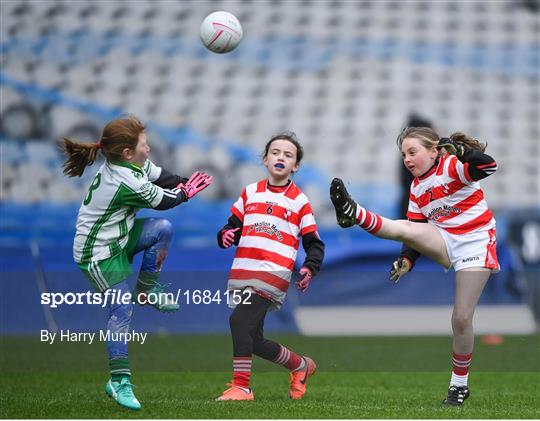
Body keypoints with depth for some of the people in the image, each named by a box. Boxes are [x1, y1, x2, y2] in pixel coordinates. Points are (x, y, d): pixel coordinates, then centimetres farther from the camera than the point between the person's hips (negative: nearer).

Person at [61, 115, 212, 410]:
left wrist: (188, 183, -8)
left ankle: (146, 289, 11)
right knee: (121, 313, -9)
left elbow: (161, 176, 7)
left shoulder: (127, 164, -3)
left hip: (116, 239, 9)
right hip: (99, 255, -9)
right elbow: (162, 201, -13)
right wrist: (186, 193, 6)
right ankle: (119, 382, -2)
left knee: (162, 229, -7)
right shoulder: (128, 183, -29)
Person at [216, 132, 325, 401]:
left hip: (273, 274, -5)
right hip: (242, 273, 5)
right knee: (254, 341, 8)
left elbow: (314, 244, 9)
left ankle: (241, 386, -18)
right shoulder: (250, 193, 17)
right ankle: (301, 366, 32)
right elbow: (234, 226, 19)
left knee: (239, 320, -25)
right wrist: (226, 235, -4)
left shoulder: (299, 201, 8)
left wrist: (310, 268, -10)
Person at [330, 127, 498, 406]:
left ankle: (459, 383, 10)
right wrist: (407, 259, -2)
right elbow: (418, 228, 12)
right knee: (403, 229, -24)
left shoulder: (452, 166, -13)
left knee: (462, 319, -4)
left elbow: (487, 166, -31)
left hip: (475, 244, -6)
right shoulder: (417, 188, 9)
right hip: (444, 241, 6)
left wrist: (459, 149, -44)